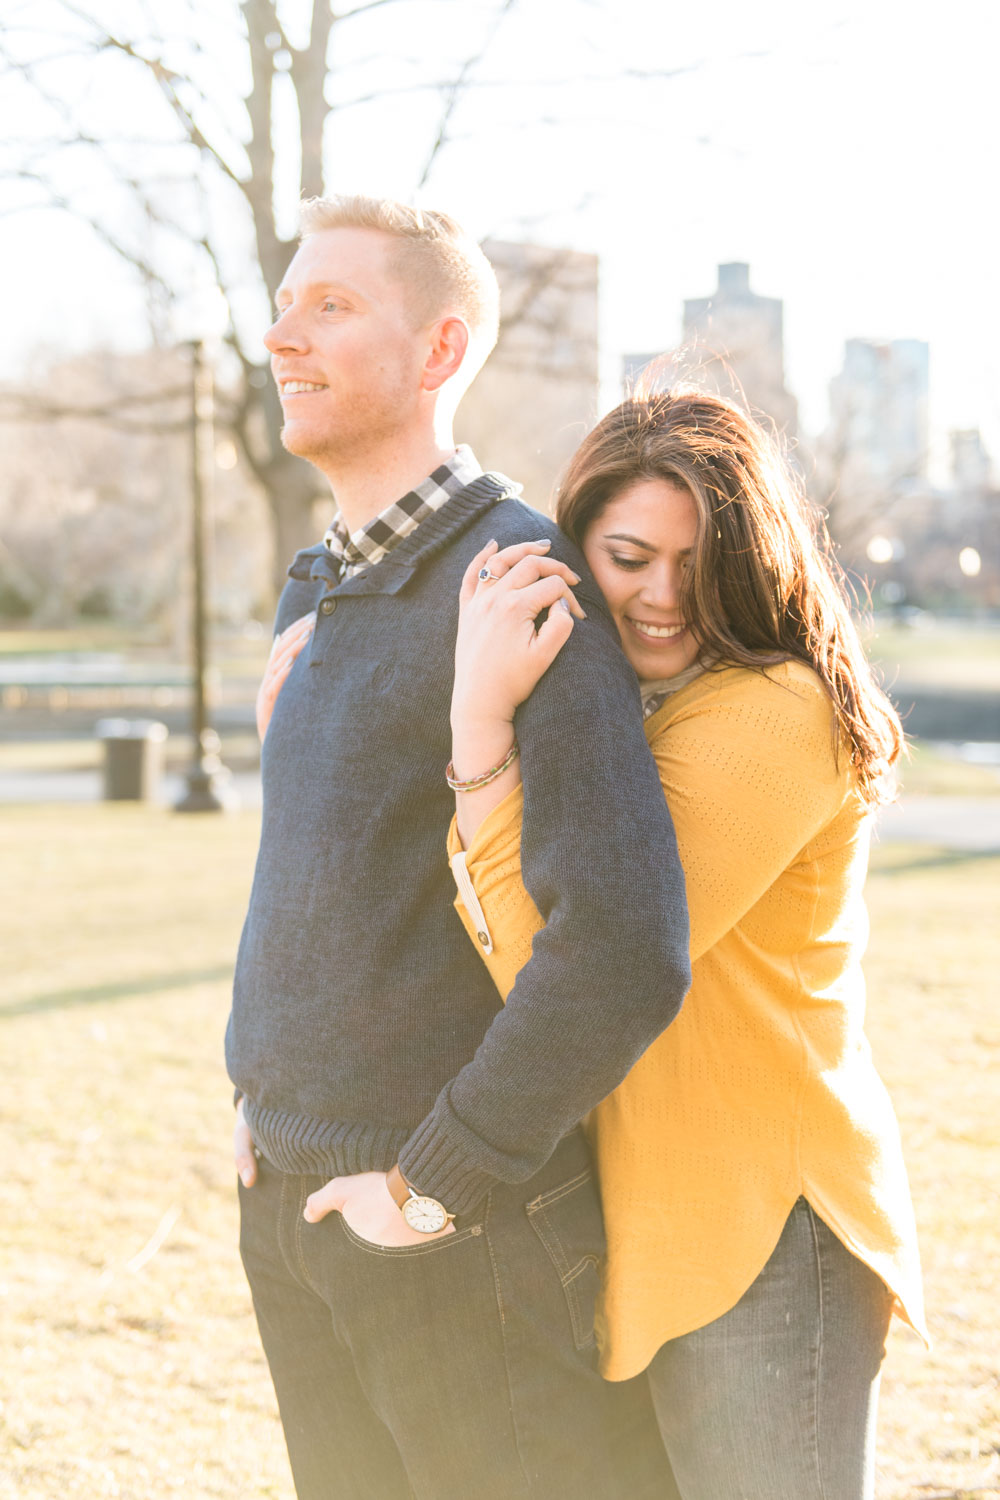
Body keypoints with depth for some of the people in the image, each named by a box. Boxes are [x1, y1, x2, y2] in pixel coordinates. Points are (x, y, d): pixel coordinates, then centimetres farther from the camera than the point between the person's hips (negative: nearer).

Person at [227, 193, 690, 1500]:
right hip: (290, 1199, 8)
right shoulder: (315, 593, 11)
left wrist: (439, 1183, -19)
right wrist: (258, 1084, 13)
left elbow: (628, 950, -27)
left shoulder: (521, 586, -18)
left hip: (457, 1231, -8)